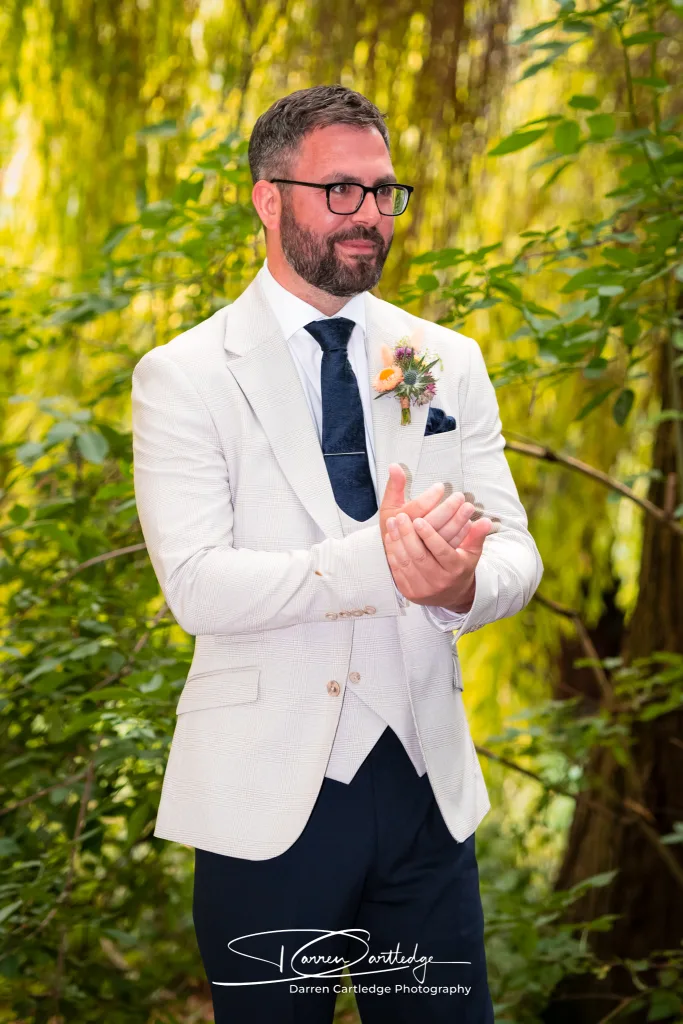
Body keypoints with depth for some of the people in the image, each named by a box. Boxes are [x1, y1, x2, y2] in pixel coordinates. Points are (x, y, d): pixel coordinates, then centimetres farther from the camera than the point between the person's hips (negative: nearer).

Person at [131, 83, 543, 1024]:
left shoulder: (449, 364, 9)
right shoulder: (184, 377, -4)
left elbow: (516, 555, 4)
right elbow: (196, 584, -16)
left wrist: (463, 581, -20)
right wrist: (377, 564, -28)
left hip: (428, 779, 4)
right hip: (269, 794, -3)